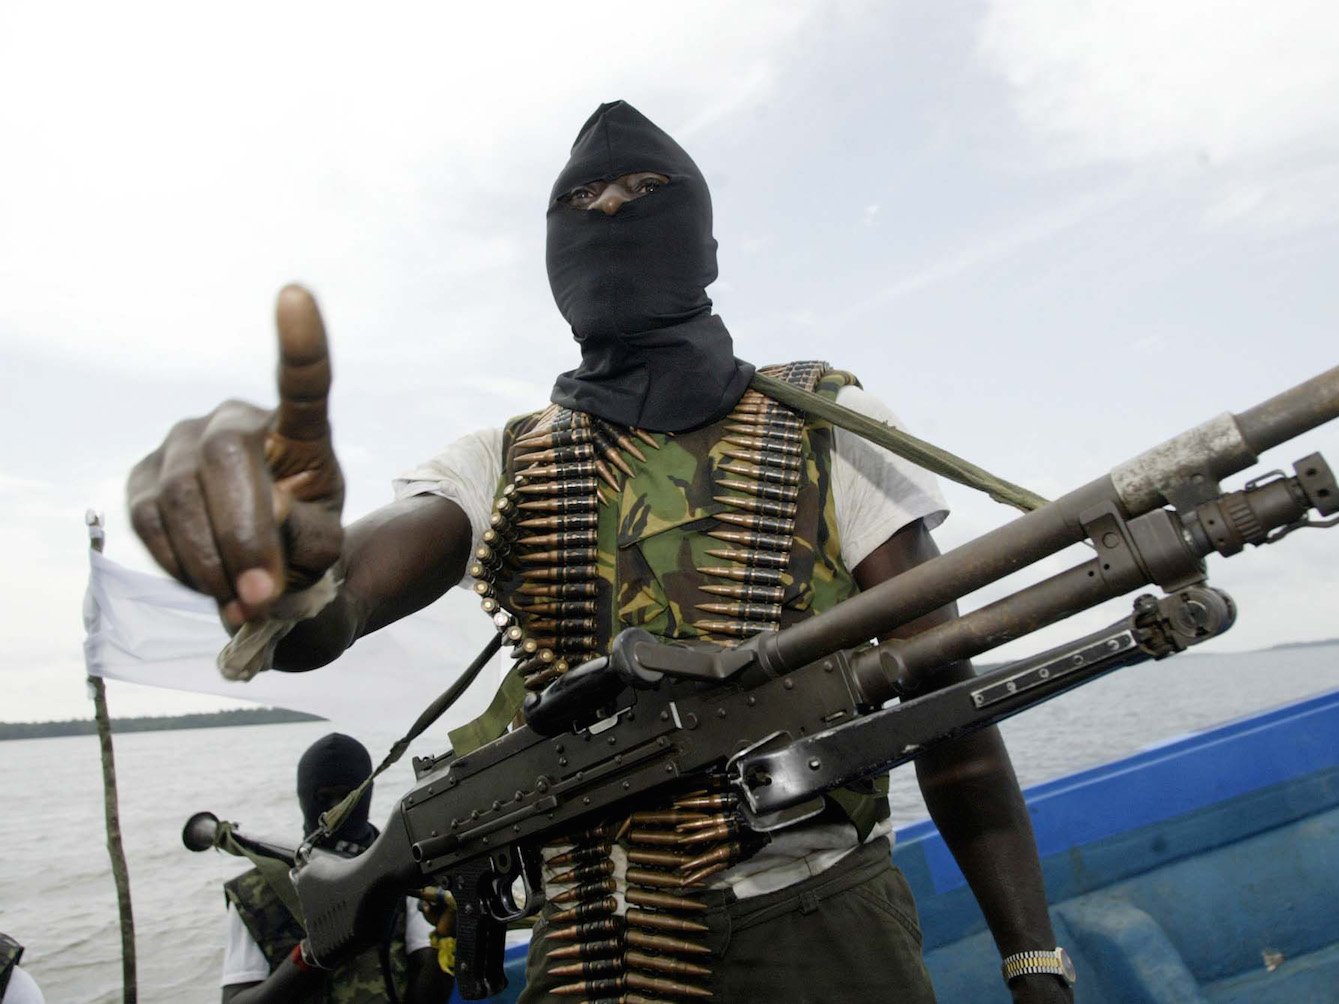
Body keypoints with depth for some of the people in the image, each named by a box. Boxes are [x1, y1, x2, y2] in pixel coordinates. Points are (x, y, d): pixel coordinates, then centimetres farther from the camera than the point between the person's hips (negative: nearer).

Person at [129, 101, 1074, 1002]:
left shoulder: (827, 425, 0)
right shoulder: (503, 468, 3)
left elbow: (947, 697, -2)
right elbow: (329, 612, -15)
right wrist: (277, 570, -39)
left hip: (824, 923, -1)